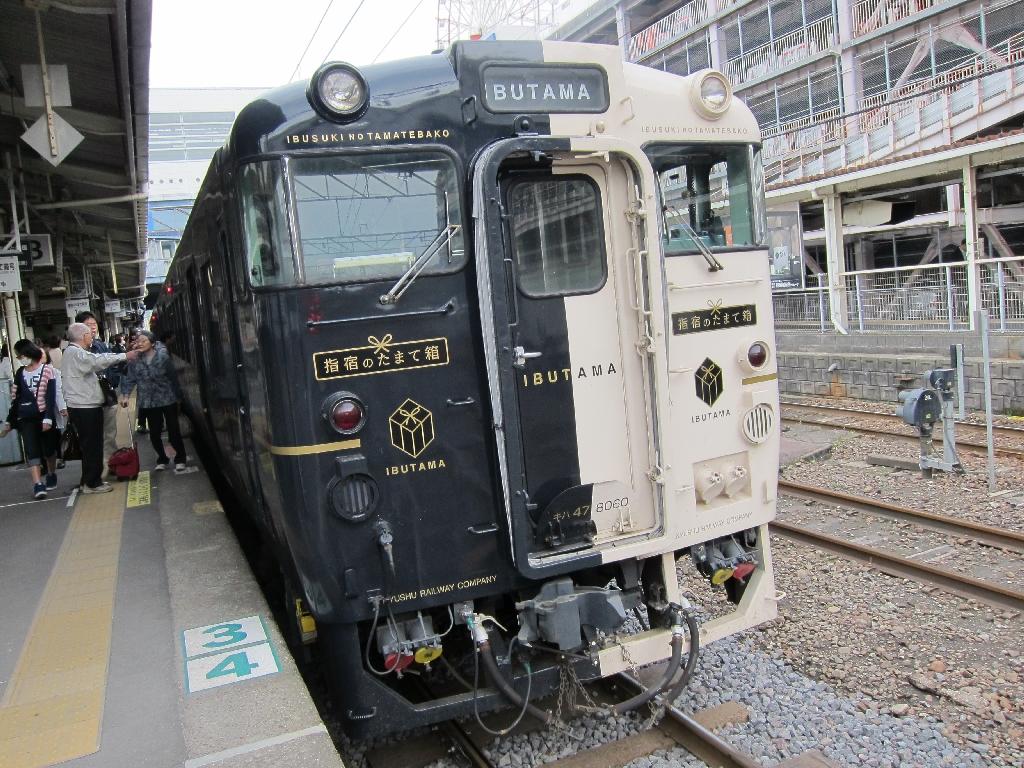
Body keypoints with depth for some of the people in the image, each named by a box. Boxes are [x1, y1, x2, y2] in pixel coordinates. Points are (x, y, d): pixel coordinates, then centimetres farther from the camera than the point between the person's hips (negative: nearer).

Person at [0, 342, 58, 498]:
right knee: (31, 450, -9)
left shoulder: (46, 369, -4)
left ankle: (51, 475, 33)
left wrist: (48, 418, -17)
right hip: (26, 418, 3)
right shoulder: (20, 373, 10)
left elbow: (51, 396, -9)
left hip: (44, 416, -3)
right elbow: (15, 398, 13)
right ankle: (38, 485, -17)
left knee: (48, 448, 9)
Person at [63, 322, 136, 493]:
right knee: (92, 445, -4)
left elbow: (96, 362, 13)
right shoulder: (75, 352, -14)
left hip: (86, 406, 11)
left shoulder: (74, 352, 19)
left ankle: (89, 480, 25)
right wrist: (124, 356, -22)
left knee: (91, 445, 17)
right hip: (85, 407, -11)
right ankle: (92, 483, 3)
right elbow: (99, 361, -26)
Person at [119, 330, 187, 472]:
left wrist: (176, 395, -2)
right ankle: (162, 459, 24)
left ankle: (180, 459, 18)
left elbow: (173, 376, -5)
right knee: (154, 433, 5)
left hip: (168, 400, -2)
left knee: (173, 431, 2)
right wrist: (125, 394, -17)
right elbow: (130, 378, -5)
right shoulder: (135, 360, -4)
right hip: (149, 402, 2)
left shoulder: (163, 356, -10)